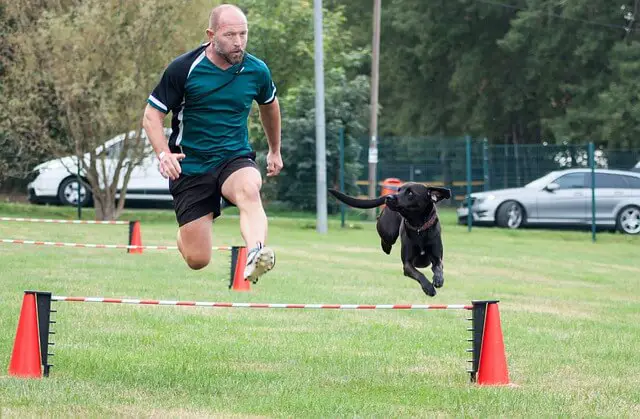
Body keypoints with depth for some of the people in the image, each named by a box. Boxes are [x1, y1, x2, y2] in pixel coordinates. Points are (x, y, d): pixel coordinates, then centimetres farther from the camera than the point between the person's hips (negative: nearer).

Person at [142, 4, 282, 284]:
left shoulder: (256, 71, 0)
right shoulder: (183, 68, -9)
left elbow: (269, 105, 23)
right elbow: (152, 115, -4)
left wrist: (275, 151, 33)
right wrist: (163, 154, -21)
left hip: (235, 158, 1)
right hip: (190, 165, -1)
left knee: (249, 189, -37)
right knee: (197, 260, -4)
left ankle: (255, 256, -61)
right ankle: (182, 236, 35)